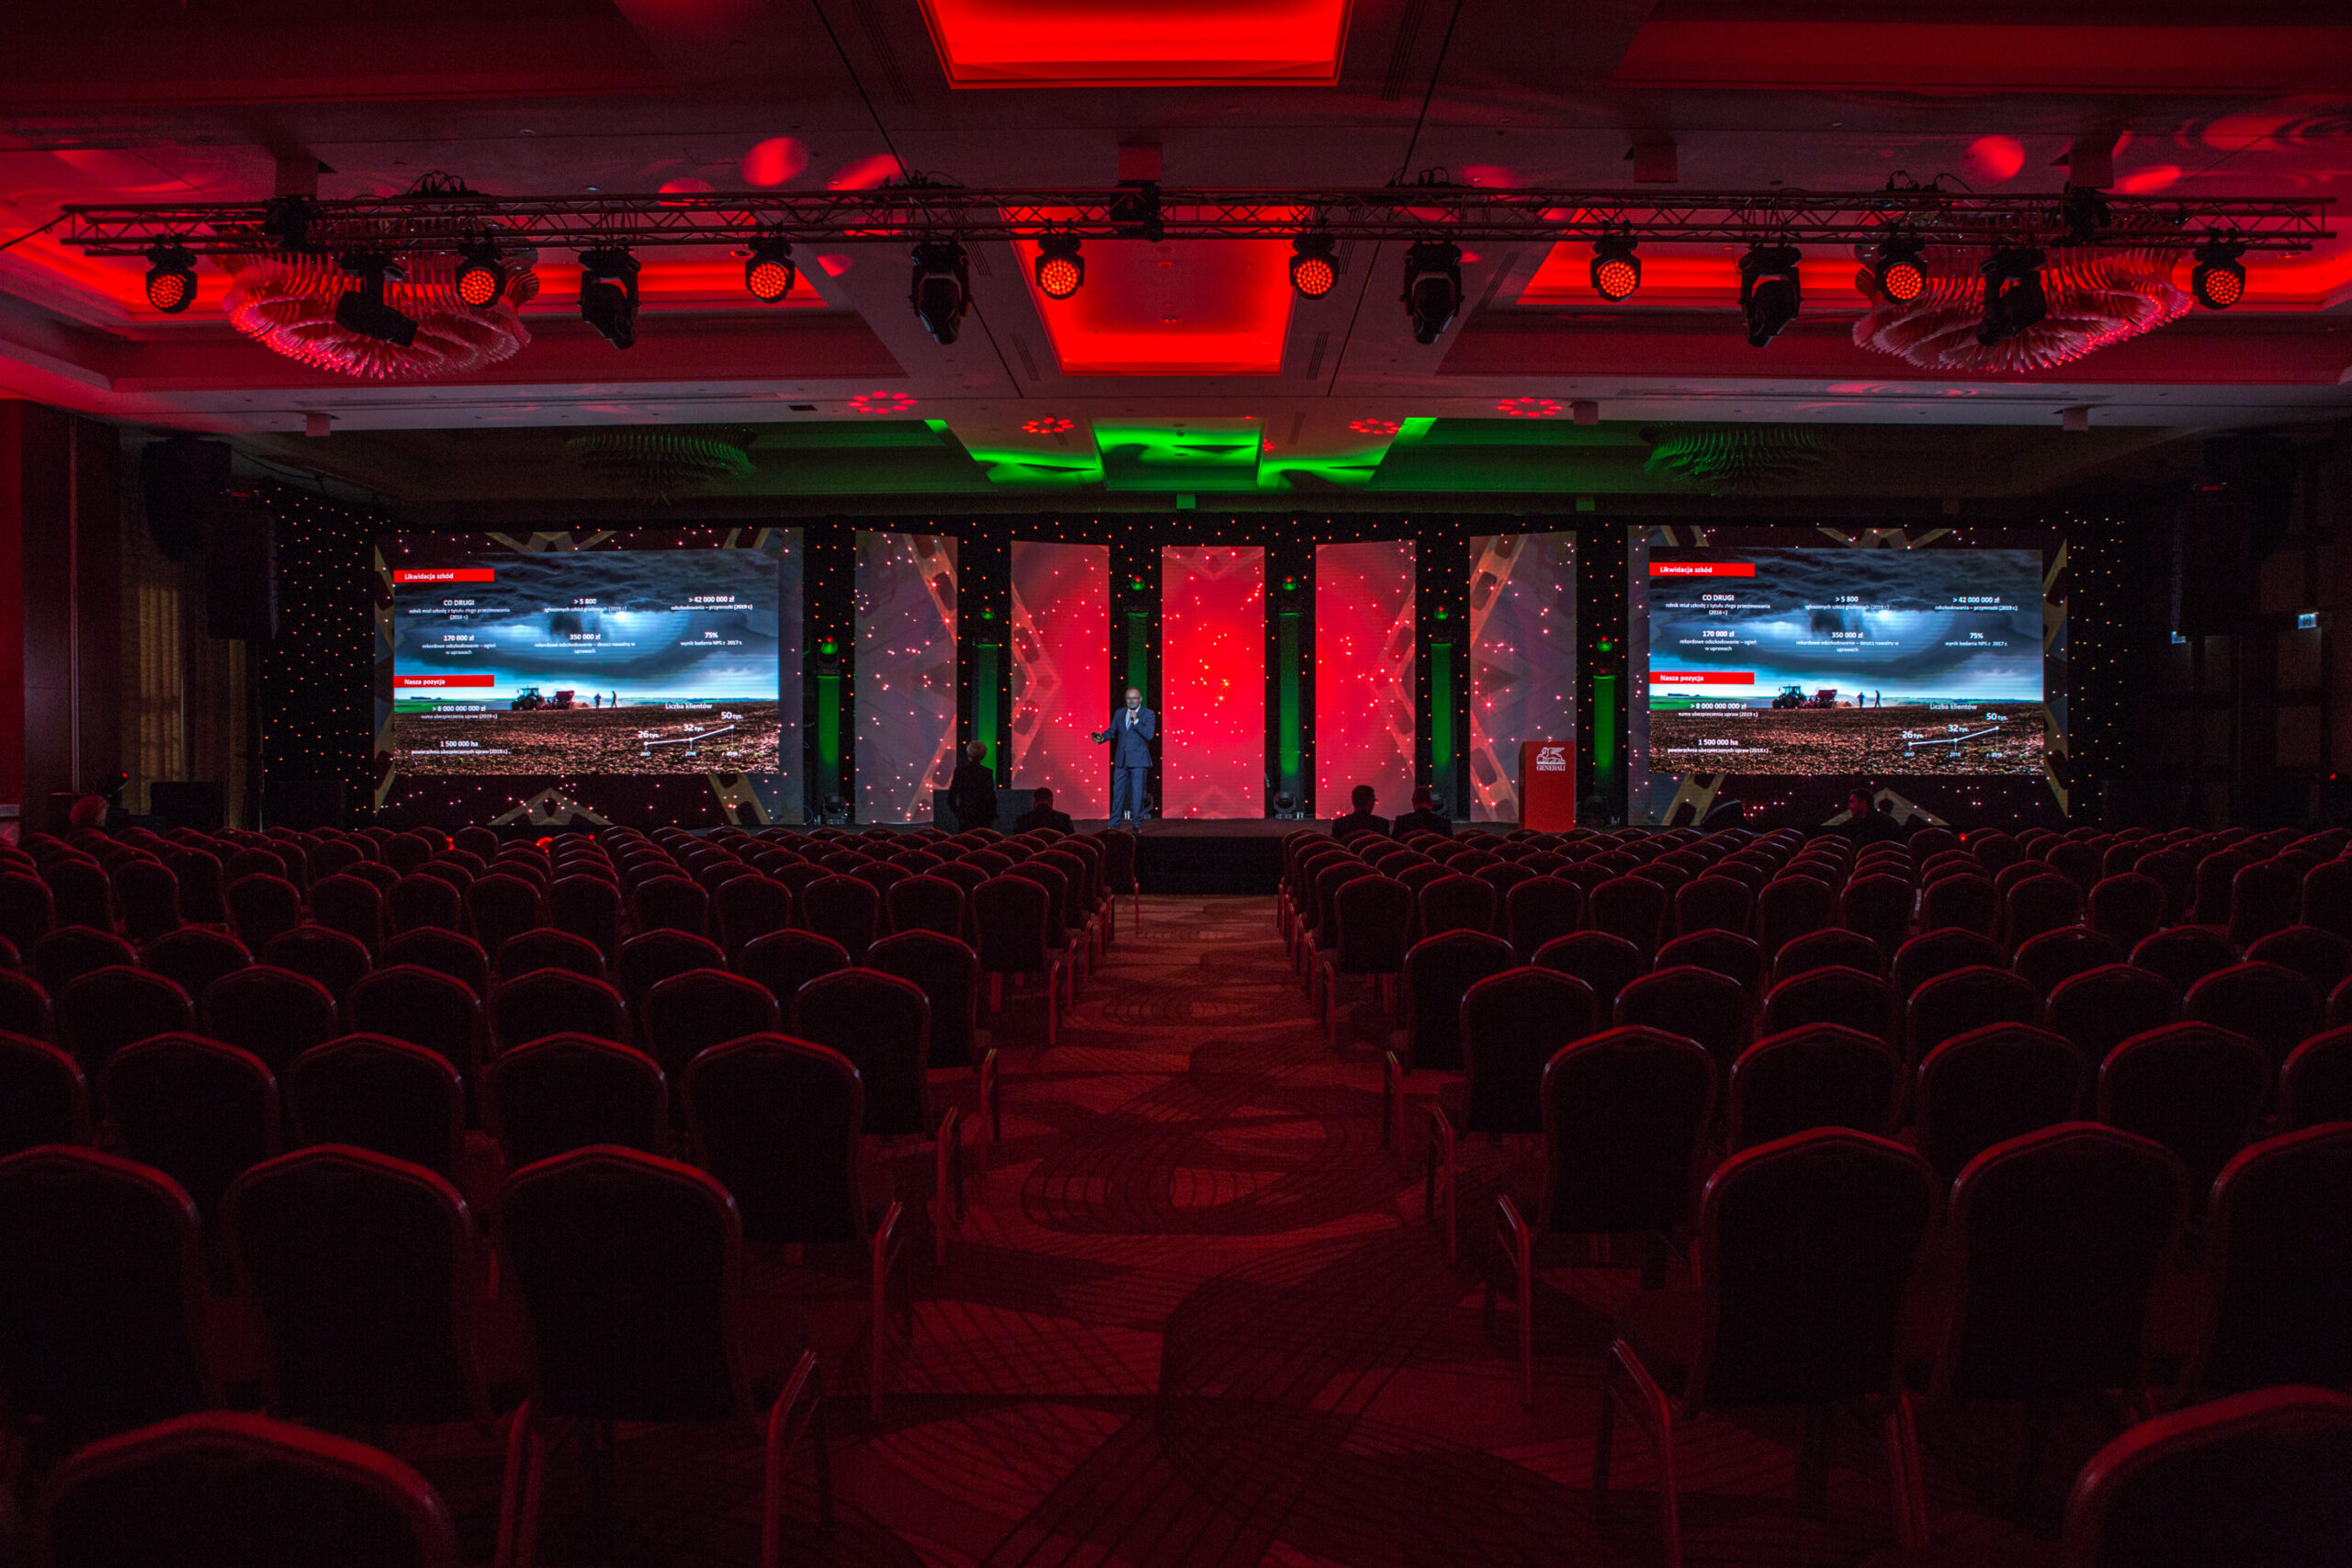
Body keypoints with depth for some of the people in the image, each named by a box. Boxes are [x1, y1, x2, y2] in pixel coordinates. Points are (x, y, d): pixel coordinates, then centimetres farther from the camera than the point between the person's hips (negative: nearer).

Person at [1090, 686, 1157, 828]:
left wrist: (1136, 721, -20)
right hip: (1121, 760, 4)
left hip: (1138, 761, -4)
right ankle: (1114, 824, 15)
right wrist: (1102, 737, -4)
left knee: (1137, 792, -3)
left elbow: (1149, 735, -14)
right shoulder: (1119, 713, 12)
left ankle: (1136, 824, 4)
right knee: (1118, 791, 8)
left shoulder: (1148, 714, -2)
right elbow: (1112, 731, 16)